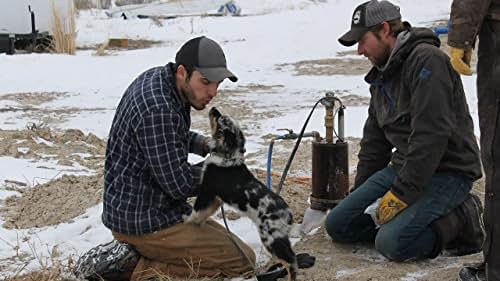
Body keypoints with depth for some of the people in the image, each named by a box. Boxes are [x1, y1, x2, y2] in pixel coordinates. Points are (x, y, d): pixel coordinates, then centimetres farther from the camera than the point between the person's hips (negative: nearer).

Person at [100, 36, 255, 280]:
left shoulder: (157, 78, 3)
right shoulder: (157, 109, -28)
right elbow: (180, 184, -24)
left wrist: (202, 144, 4)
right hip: (144, 221, -10)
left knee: (223, 239, 22)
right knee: (243, 260, -7)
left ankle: (131, 254, 11)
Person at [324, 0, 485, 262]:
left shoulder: (427, 60, -16)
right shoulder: (382, 76, 15)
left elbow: (432, 135, -25)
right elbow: (374, 142, 21)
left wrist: (401, 194, -24)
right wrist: (358, 196, 18)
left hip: (446, 171, -8)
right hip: (403, 168, 9)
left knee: (392, 243, -26)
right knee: (337, 224, -3)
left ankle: (461, 220, -3)